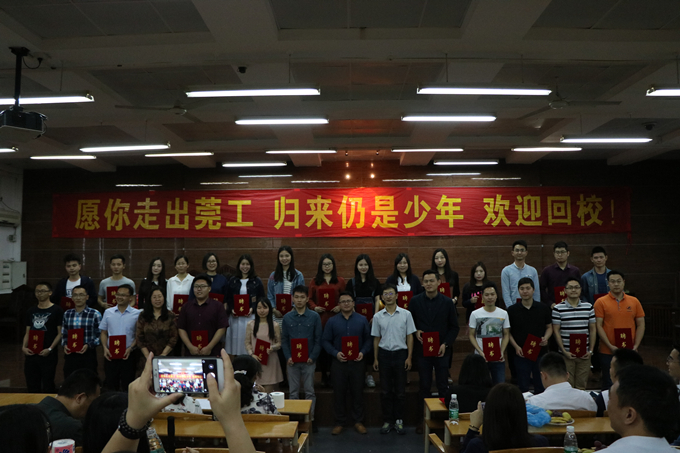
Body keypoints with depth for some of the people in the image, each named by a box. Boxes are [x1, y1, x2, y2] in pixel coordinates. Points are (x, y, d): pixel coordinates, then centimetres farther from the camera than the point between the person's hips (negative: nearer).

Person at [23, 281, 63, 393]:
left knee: (47, 387, 0)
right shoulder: (31, 311, 13)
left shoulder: (56, 310, -3)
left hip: (48, 355, -5)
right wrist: (24, 347, 1)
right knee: (32, 387, 10)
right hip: (31, 354, 5)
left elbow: (60, 333, -6)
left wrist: (50, 349, -15)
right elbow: (28, 332, 17)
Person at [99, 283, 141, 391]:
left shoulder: (137, 314, -2)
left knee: (127, 386, 5)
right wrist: (105, 348, -5)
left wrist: (130, 348, -15)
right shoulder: (108, 312, 6)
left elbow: (138, 335, -1)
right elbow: (104, 333, 10)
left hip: (128, 355, -2)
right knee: (110, 385, 9)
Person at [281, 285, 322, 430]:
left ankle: (310, 418, 16)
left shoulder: (314, 316, -2)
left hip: (309, 360, -1)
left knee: (309, 391, 6)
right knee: (293, 392, 9)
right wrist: (288, 357, -7)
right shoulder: (287, 317, 3)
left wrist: (313, 357, -11)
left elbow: (318, 339, -2)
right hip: (292, 361, 2)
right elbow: (284, 339, 4)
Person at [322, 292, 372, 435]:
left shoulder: (362, 320, 4)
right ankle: (340, 422, 19)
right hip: (339, 362, 0)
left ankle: (358, 421, 21)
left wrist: (363, 352, -12)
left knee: (358, 392, 7)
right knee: (339, 393, 6)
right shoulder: (332, 321, 3)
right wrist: (335, 353, -13)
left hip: (357, 362, 0)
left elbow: (368, 339, 4)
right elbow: (325, 340, 1)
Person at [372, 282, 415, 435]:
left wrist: (409, 357, -3)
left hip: (400, 353, -1)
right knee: (385, 390, 6)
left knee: (400, 390, 5)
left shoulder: (406, 314, -1)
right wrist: (375, 359, 6)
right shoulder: (378, 316, 3)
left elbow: (410, 336, 2)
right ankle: (387, 421, 17)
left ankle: (399, 420, 17)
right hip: (384, 354, 1)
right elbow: (376, 338, 9)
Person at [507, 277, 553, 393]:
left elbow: (549, 327, 11)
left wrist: (545, 338, -9)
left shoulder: (543, 308, 4)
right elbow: (508, 332, 4)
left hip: (540, 353, 1)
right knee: (523, 388, 4)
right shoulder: (512, 310, 0)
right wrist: (516, 346, -10)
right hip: (521, 354, -1)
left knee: (540, 387, 9)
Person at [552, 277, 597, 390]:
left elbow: (592, 330, 10)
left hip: (584, 354, 3)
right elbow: (556, 331, -3)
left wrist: (591, 350, 2)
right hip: (566, 354, -3)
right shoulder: (558, 308, -3)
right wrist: (564, 351, -8)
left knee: (581, 385, 9)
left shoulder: (588, 307, 7)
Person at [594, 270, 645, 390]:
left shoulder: (634, 301, 7)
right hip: (607, 353, -2)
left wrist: (636, 346, -3)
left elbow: (641, 325, 8)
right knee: (608, 385, 6)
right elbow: (599, 326, -6)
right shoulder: (601, 302, -2)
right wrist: (610, 346, -13)